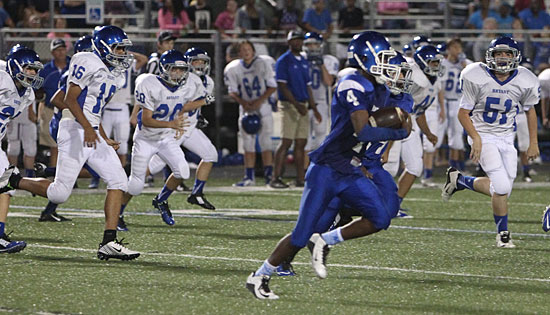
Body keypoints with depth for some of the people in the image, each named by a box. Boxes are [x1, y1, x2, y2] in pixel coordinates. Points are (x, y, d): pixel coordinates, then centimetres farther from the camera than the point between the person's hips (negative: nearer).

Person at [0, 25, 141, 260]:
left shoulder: (111, 74, 18)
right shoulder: (88, 63, -10)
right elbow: (70, 99, -16)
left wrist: (105, 140, 23)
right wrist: (87, 128, -26)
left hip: (92, 134, 9)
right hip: (75, 130, -9)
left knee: (118, 182, -3)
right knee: (60, 193, -11)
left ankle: (109, 243, -5)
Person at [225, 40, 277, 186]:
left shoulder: (263, 65, -5)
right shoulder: (233, 68, -1)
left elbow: (272, 87, -3)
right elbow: (232, 91, 2)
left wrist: (259, 101, -14)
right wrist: (243, 102, -16)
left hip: (262, 107, -2)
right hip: (245, 108, 2)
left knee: (266, 142, -7)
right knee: (248, 143, 3)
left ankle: (269, 175, -5)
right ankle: (249, 177, 7)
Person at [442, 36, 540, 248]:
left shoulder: (524, 82, -8)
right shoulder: (477, 78, -17)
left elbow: (530, 111, 11)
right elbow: (463, 113, -8)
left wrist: (533, 142, 9)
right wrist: (476, 138, -21)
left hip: (506, 138, 5)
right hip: (483, 136, -5)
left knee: (501, 189, 3)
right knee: (502, 187, -17)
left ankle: (459, 180, 26)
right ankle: (502, 233, 4)